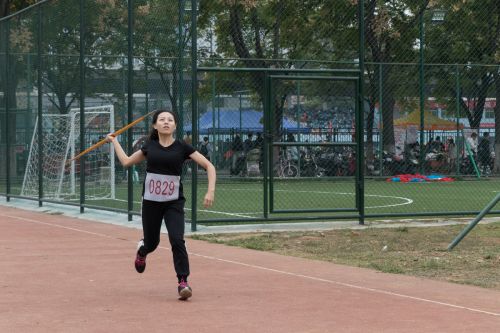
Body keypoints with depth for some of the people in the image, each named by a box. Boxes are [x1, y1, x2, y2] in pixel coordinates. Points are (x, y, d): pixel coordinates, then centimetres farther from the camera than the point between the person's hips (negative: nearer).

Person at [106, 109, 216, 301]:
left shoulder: (182, 147, -3)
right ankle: (142, 249, 50)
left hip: (174, 202, -2)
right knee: (151, 243, 13)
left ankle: (183, 282, -12)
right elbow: (126, 161, 20)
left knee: (177, 240, -19)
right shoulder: (150, 146, 5)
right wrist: (114, 141, 26)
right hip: (151, 202, 2)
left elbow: (209, 166, -4)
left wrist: (211, 191, -15)